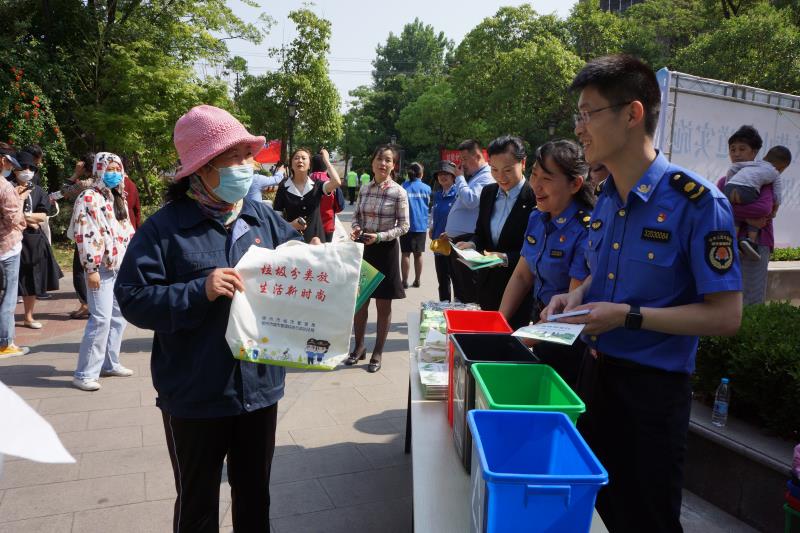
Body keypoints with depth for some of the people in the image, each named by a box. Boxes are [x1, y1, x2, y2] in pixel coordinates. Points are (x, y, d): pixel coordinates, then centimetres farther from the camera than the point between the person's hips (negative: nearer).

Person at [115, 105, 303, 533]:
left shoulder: (264, 219, 3)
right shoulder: (164, 228, -12)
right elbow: (133, 299, -15)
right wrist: (200, 291, -25)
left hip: (260, 384, 4)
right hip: (196, 394, -4)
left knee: (255, 490, 23)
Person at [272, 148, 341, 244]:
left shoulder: (316, 186, 3)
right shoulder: (284, 188, 0)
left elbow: (336, 182, -17)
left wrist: (326, 159, -8)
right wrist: (289, 225, -16)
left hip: (315, 239, 1)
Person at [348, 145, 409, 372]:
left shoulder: (398, 192, -9)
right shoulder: (364, 188, 5)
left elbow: (403, 226, -8)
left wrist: (379, 236, -20)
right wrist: (356, 228, -7)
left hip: (385, 250, -4)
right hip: (362, 249, 4)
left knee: (383, 304, 5)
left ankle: (378, 352, 19)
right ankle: (359, 346, 28)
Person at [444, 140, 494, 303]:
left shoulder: (486, 178, -11)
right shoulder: (471, 177, 19)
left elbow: (470, 201, -25)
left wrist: (459, 177, -10)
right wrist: (449, 232, 22)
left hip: (467, 242, -10)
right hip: (456, 241, 10)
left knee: (469, 293, -4)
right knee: (458, 287, 17)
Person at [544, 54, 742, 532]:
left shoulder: (698, 202, -18)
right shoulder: (606, 200, 5)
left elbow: (725, 316, -18)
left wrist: (628, 316, -23)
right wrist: (579, 297, -1)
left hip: (652, 388, -6)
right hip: (596, 373, 7)